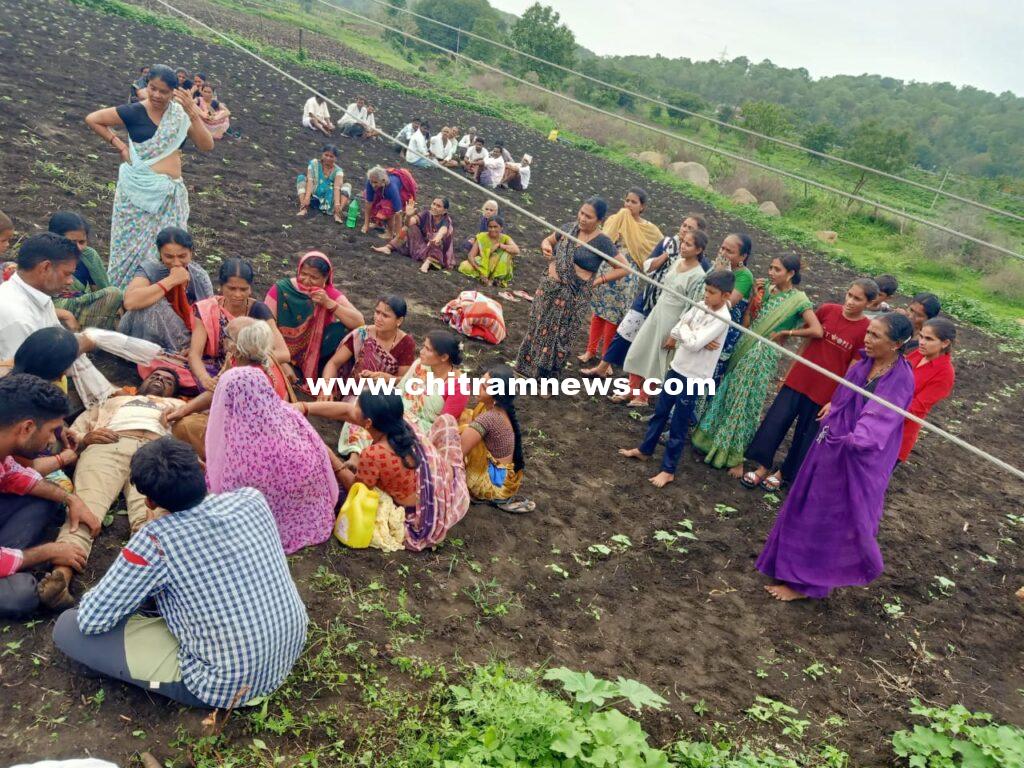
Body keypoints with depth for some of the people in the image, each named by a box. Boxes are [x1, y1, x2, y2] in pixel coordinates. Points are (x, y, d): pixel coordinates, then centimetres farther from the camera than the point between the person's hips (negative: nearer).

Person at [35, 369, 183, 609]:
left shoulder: (178, 405, 42)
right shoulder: (114, 401, 44)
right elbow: (74, 430, 30)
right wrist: (84, 438, 6)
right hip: (106, 447, 2)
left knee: (151, 513, -34)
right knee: (87, 506, -32)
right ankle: (60, 576, -55)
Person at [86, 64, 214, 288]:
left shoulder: (180, 114, 6)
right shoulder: (134, 112, -3)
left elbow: (206, 146, -5)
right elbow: (92, 119, 2)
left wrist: (193, 112, -15)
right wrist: (120, 146, -2)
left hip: (171, 193, 3)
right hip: (140, 190, -3)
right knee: (134, 245, 2)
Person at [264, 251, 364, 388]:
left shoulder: (330, 294, -5)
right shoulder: (280, 290, -11)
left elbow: (358, 323, -17)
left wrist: (328, 303, -25)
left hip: (317, 356, 3)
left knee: (344, 331, -19)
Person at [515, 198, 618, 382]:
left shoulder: (602, 242, -11)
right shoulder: (570, 228, 4)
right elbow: (548, 239, 21)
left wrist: (598, 280, -10)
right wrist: (546, 246, -3)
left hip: (573, 295, -5)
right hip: (549, 287, 5)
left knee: (560, 335, 6)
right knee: (537, 327, 13)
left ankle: (546, 373, 20)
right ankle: (527, 368, 28)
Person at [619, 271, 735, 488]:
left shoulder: (721, 319, -20)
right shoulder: (699, 306, 3)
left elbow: (693, 344, -27)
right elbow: (674, 332, 0)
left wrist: (685, 329, -8)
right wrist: (697, 339, -15)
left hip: (693, 378, -7)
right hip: (676, 368, 8)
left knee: (678, 426, 3)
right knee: (660, 413, 22)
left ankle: (668, 470, 16)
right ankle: (645, 449, 40)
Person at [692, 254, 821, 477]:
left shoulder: (799, 299, -12)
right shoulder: (769, 290, 8)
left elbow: (817, 330, -20)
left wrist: (785, 333, -12)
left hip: (763, 355, -6)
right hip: (745, 346, 6)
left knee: (743, 401, 1)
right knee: (728, 394, 14)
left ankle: (734, 455, 16)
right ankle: (716, 440, 31)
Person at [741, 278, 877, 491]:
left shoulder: (867, 330, -13)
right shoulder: (826, 310, -5)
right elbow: (806, 343, 6)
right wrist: (788, 373, 8)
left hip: (825, 393, -2)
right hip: (798, 380, 3)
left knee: (806, 436, 12)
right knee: (775, 422, 2)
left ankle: (784, 473, 30)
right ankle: (763, 467, 19)